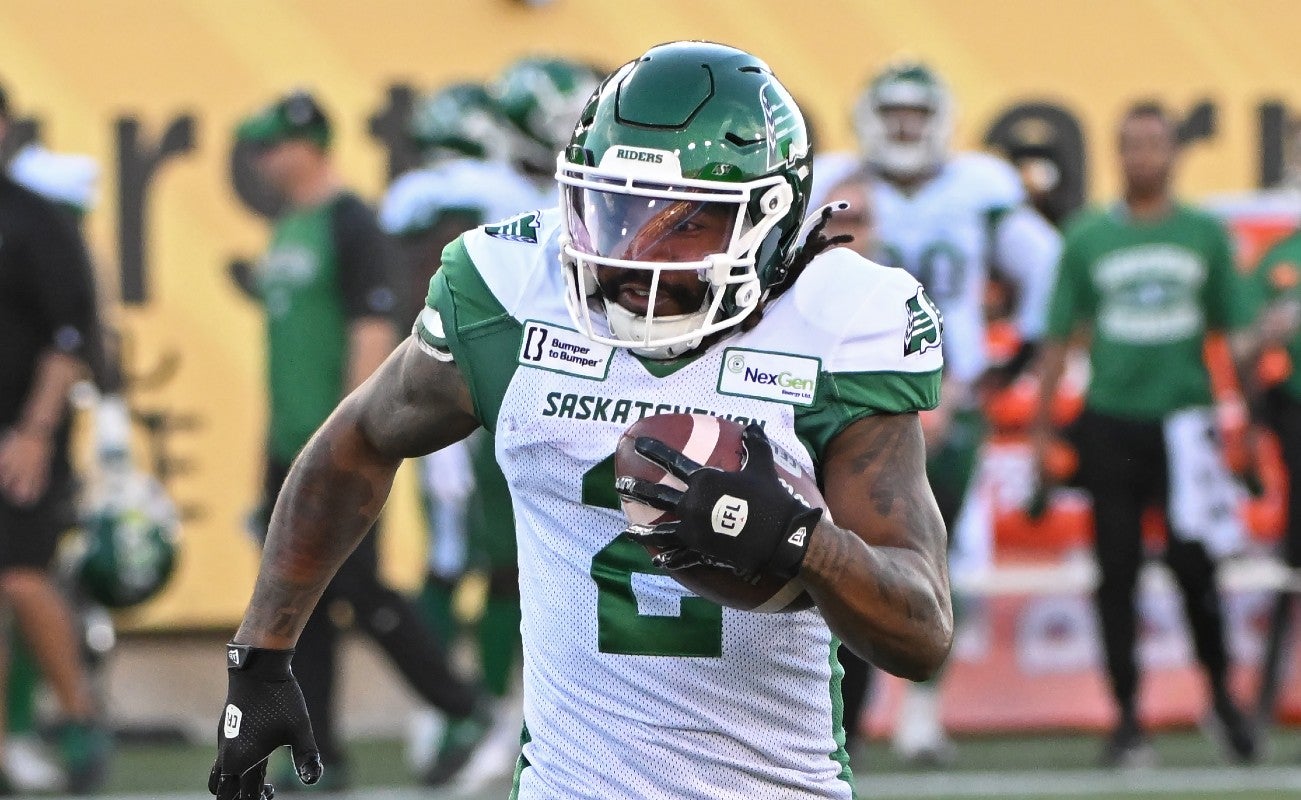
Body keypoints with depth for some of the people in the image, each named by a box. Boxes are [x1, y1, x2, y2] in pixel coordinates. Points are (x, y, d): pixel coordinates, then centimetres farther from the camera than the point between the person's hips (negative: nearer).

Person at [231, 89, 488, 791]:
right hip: (288, 446, 9)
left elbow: (372, 335, -17)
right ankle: (318, 752, 9)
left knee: (359, 590, -7)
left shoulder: (351, 226, -11)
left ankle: (467, 715, 4)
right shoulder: (287, 229, 16)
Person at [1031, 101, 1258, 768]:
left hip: (1186, 424, 0)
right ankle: (1127, 719, 8)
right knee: (1117, 574, 2)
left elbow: (1235, 334, 9)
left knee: (1195, 567, -3)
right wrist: (1041, 430, 3)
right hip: (1111, 424, 0)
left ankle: (1222, 697, 18)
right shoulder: (1089, 237, 4)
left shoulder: (1205, 235, 5)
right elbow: (1059, 338, 6)